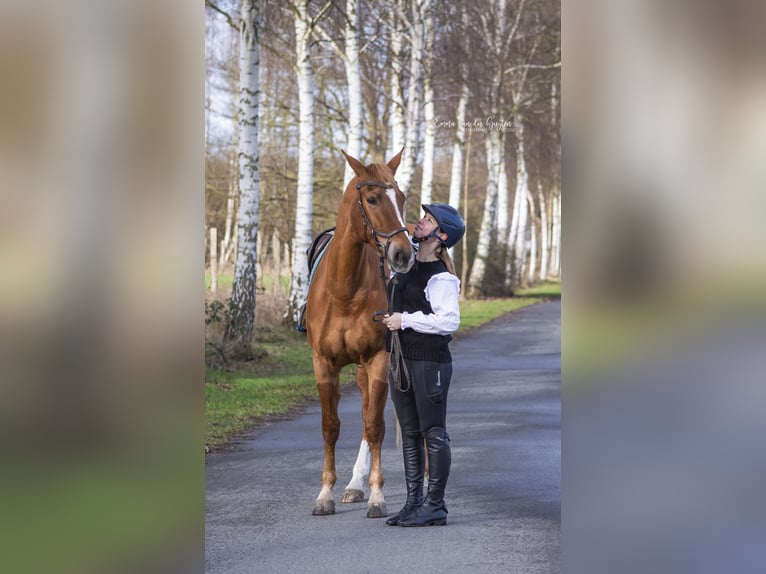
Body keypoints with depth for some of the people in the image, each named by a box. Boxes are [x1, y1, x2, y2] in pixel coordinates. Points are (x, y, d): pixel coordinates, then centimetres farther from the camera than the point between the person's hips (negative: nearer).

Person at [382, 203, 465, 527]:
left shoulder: (442, 278, -15)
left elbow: (450, 320, -24)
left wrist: (406, 320, -20)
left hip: (429, 361, -9)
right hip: (400, 360, 9)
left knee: (434, 433, -2)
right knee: (409, 435, 12)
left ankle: (435, 506, 4)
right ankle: (413, 503, 19)